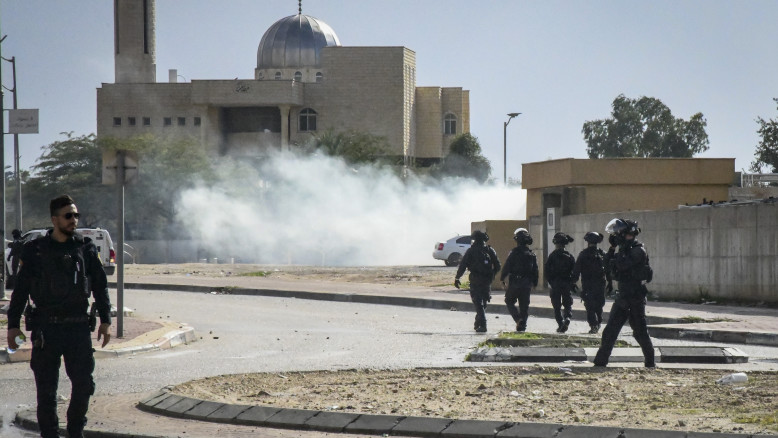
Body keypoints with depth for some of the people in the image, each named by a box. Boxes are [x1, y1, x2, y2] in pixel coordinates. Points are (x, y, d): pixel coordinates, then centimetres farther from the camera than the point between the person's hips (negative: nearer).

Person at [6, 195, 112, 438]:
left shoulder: (85, 248, 6)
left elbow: (100, 286, 11)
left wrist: (105, 320, 6)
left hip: (78, 327, 1)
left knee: (84, 385, 2)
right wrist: (13, 324, 1)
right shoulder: (35, 251, 2)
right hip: (46, 329, -1)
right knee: (46, 388, 2)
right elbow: (21, 289, 5)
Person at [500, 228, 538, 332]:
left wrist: (502, 278, 2)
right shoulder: (531, 254, 6)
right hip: (527, 284, 4)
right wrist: (534, 283, 19)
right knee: (524, 305, 10)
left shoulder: (514, 253, -11)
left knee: (509, 301, 12)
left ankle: (518, 318, -9)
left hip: (515, 283, -4)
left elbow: (507, 267, -11)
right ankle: (522, 325, 9)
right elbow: (535, 270, 10)